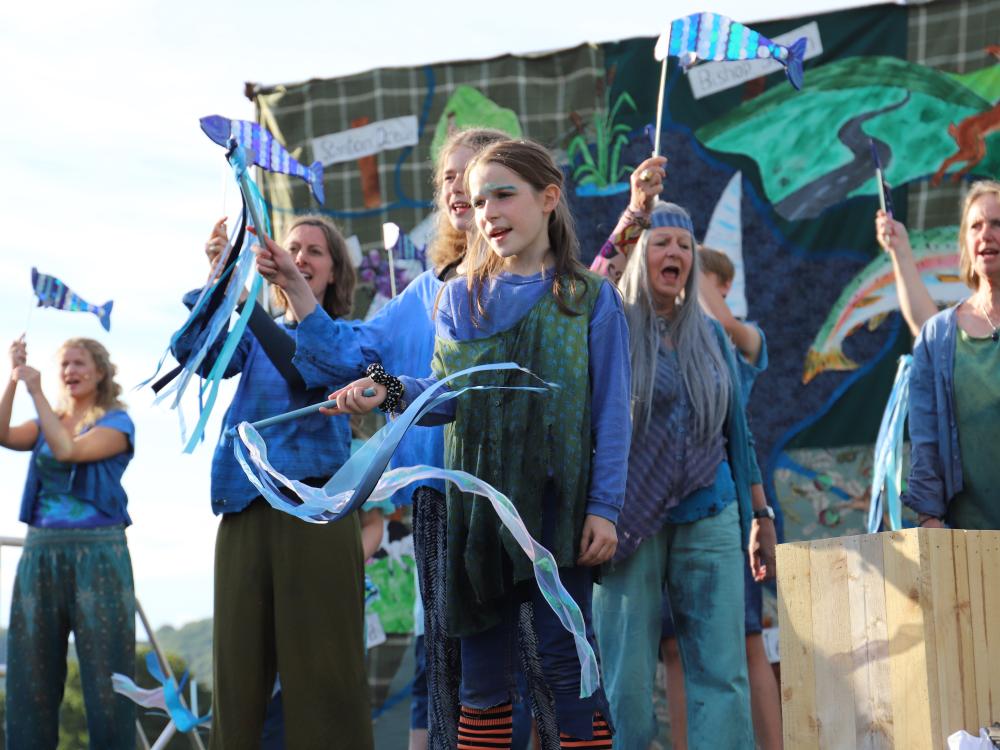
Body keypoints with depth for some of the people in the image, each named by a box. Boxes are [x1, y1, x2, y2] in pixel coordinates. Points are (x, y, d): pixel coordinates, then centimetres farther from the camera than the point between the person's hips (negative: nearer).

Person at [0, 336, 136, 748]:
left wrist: (36, 391, -14)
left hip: (97, 550, -5)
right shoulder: (46, 421, 17)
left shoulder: (116, 422, 2)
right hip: (40, 548, 5)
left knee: (104, 669, -5)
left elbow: (68, 451, -14)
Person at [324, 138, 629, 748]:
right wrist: (390, 392, -15)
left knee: (566, 663, -4)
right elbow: (447, 397, 5)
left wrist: (604, 508, -9)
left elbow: (611, 414, -1)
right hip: (477, 506, 3)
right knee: (483, 668, 7)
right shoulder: (460, 298, 12)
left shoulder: (590, 299, 3)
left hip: (558, 504, -3)